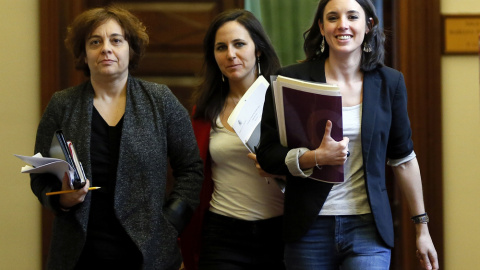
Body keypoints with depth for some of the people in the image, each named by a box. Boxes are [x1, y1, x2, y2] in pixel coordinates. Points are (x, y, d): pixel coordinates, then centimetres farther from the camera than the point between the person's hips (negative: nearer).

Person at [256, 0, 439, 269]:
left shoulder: (389, 82, 5)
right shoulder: (293, 79, -1)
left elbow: (403, 158, 12)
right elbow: (267, 155, -1)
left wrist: (422, 227, 13)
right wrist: (316, 157, -19)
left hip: (369, 229, 1)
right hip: (310, 229, 0)